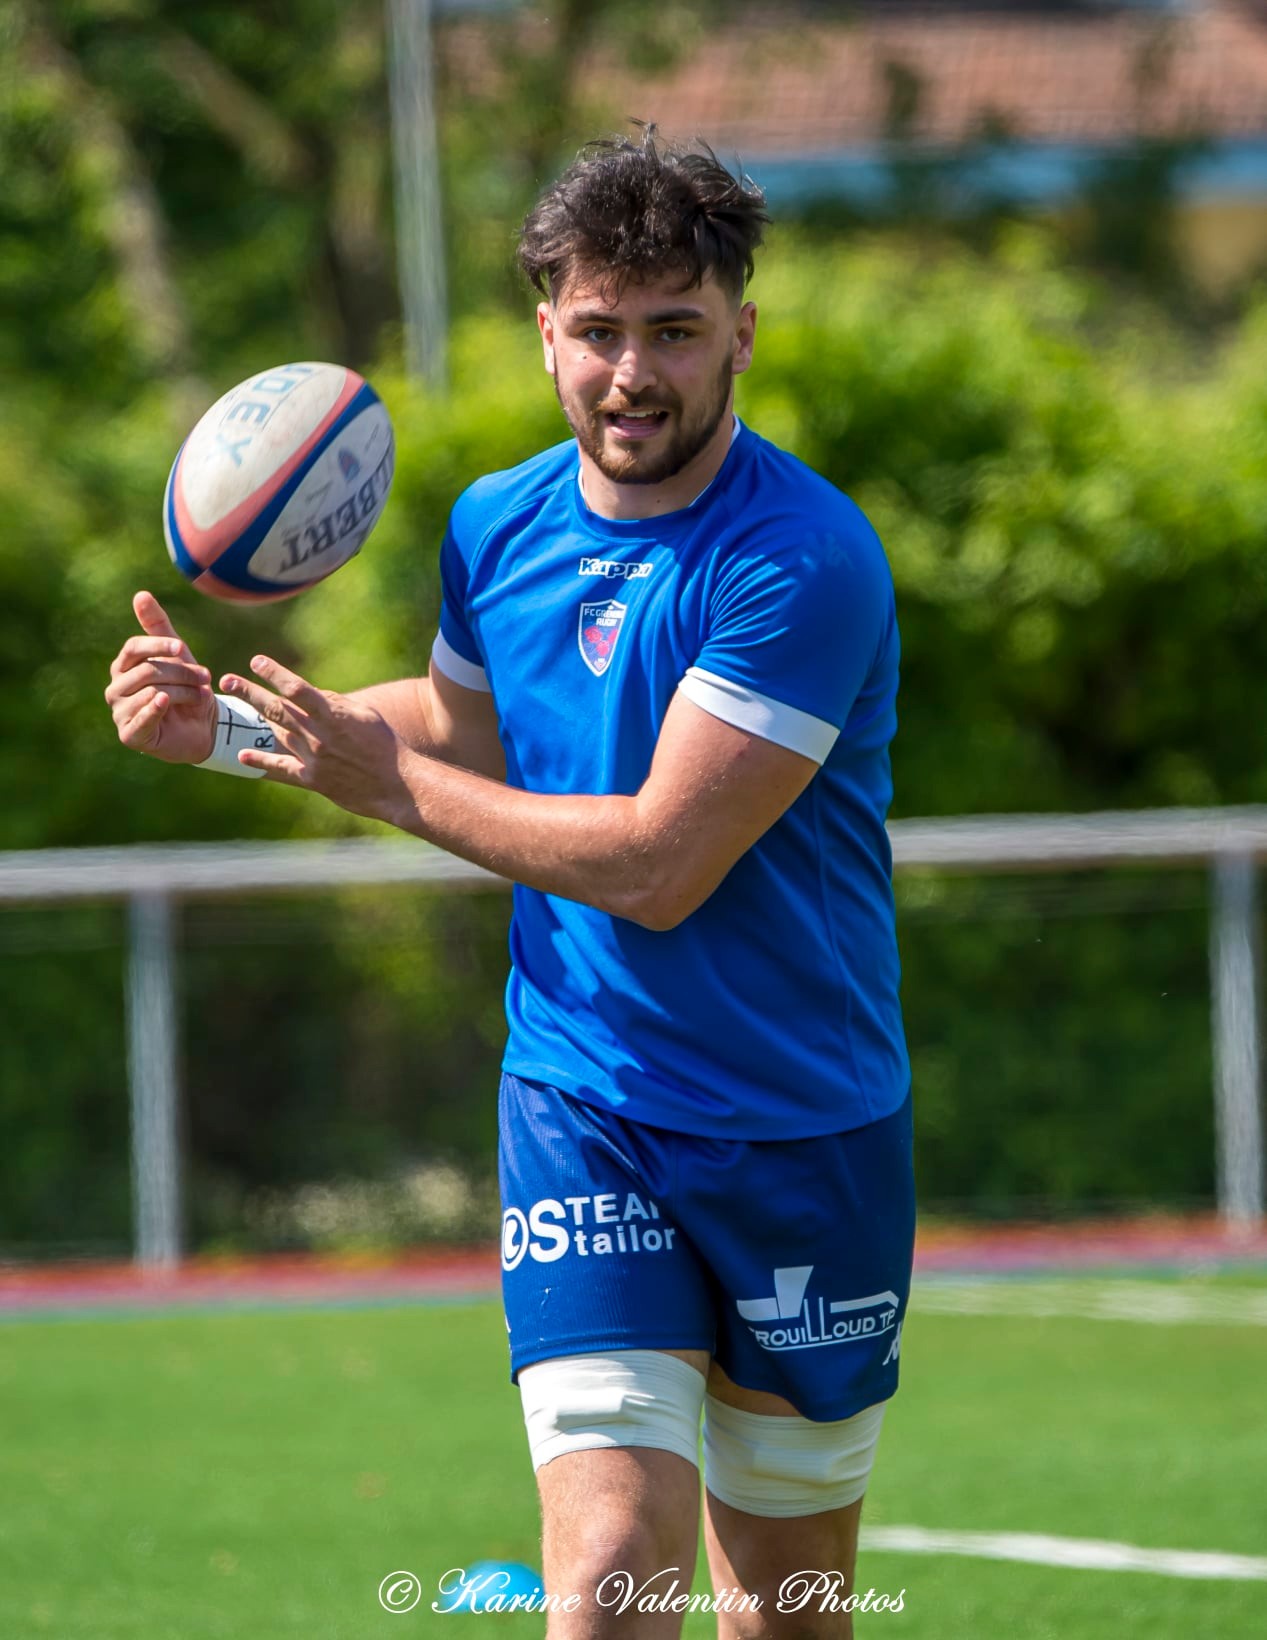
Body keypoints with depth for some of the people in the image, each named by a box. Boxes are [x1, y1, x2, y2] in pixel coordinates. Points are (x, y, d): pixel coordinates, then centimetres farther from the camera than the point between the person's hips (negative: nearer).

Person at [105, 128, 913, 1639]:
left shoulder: (808, 564, -19)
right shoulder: (498, 527, 1)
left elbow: (658, 863, -23)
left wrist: (383, 781, -15)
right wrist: (230, 728, 9)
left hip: (804, 1133, -3)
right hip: (582, 1109, 3)